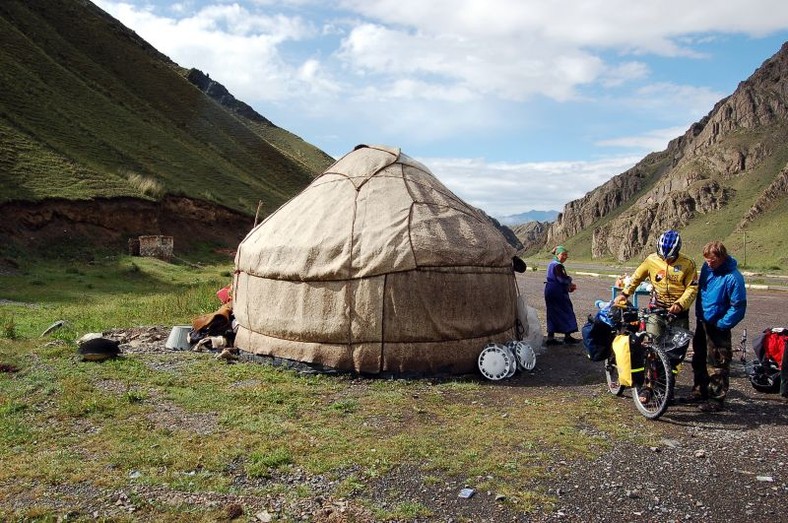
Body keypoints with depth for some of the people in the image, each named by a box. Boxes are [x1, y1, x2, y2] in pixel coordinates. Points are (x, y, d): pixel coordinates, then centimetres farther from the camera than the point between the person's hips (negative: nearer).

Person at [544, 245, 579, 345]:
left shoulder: (552, 264, 15)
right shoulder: (557, 266, -16)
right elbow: (562, 280, -21)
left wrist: (569, 286, 12)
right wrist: (569, 279, 0)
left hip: (550, 292, 9)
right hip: (558, 293, -9)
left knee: (553, 314, 10)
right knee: (566, 312, 3)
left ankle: (550, 338, 11)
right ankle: (567, 336, 10)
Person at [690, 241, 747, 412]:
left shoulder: (733, 277, -22)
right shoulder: (707, 267, -1)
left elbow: (738, 306, -18)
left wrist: (722, 324, -17)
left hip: (718, 326, -8)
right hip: (702, 321, 8)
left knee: (717, 365, 0)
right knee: (699, 359, 18)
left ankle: (717, 399, 10)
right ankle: (699, 391, 33)